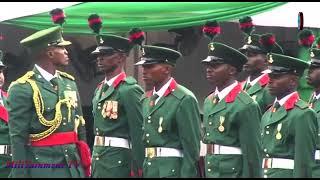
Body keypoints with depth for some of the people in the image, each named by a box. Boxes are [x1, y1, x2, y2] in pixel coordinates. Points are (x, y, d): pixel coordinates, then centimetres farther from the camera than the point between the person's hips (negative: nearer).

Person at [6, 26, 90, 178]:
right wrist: (20, 174, -14)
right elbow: (18, 138, -11)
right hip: (41, 166, -6)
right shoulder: (22, 89, -8)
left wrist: (85, 164, 13)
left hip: (74, 163, 6)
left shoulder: (69, 82, 12)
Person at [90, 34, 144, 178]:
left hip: (118, 164, -8)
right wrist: (93, 163, 16)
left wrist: (136, 171, -15)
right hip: (97, 160, 8)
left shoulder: (130, 90, -10)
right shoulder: (99, 90, 16)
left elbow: (139, 133, -13)